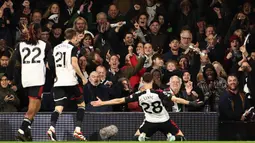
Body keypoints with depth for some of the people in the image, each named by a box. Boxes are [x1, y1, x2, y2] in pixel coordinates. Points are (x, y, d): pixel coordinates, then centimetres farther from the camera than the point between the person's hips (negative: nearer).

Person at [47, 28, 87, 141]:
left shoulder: (56, 48, 16)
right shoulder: (73, 48, -2)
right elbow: (74, 63, -15)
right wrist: (83, 77, -6)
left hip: (58, 82, 4)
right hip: (70, 81, -4)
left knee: (58, 107, -5)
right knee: (81, 104, 15)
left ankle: (52, 128, -32)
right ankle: (77, 130, 1)